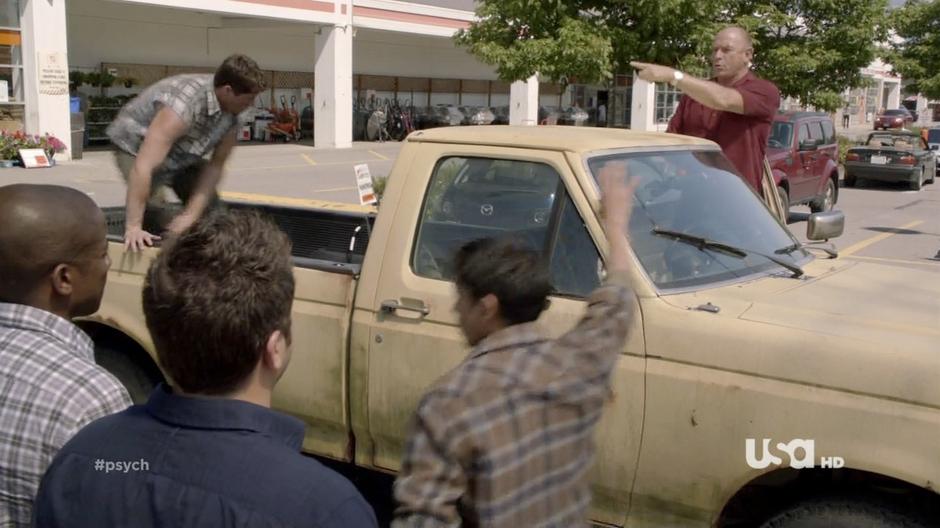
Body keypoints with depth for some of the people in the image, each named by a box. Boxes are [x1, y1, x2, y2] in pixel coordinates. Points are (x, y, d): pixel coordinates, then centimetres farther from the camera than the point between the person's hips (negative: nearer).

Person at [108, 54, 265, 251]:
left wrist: (191, 214, -24)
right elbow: (143, 167, -47)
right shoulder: (182, 106, -42)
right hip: (136, 146, -6)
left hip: (181, 154, 7)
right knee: (154, 212, -24)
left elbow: (215, 166, -12)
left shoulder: (232, 116, -20)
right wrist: (133, 227, -51)